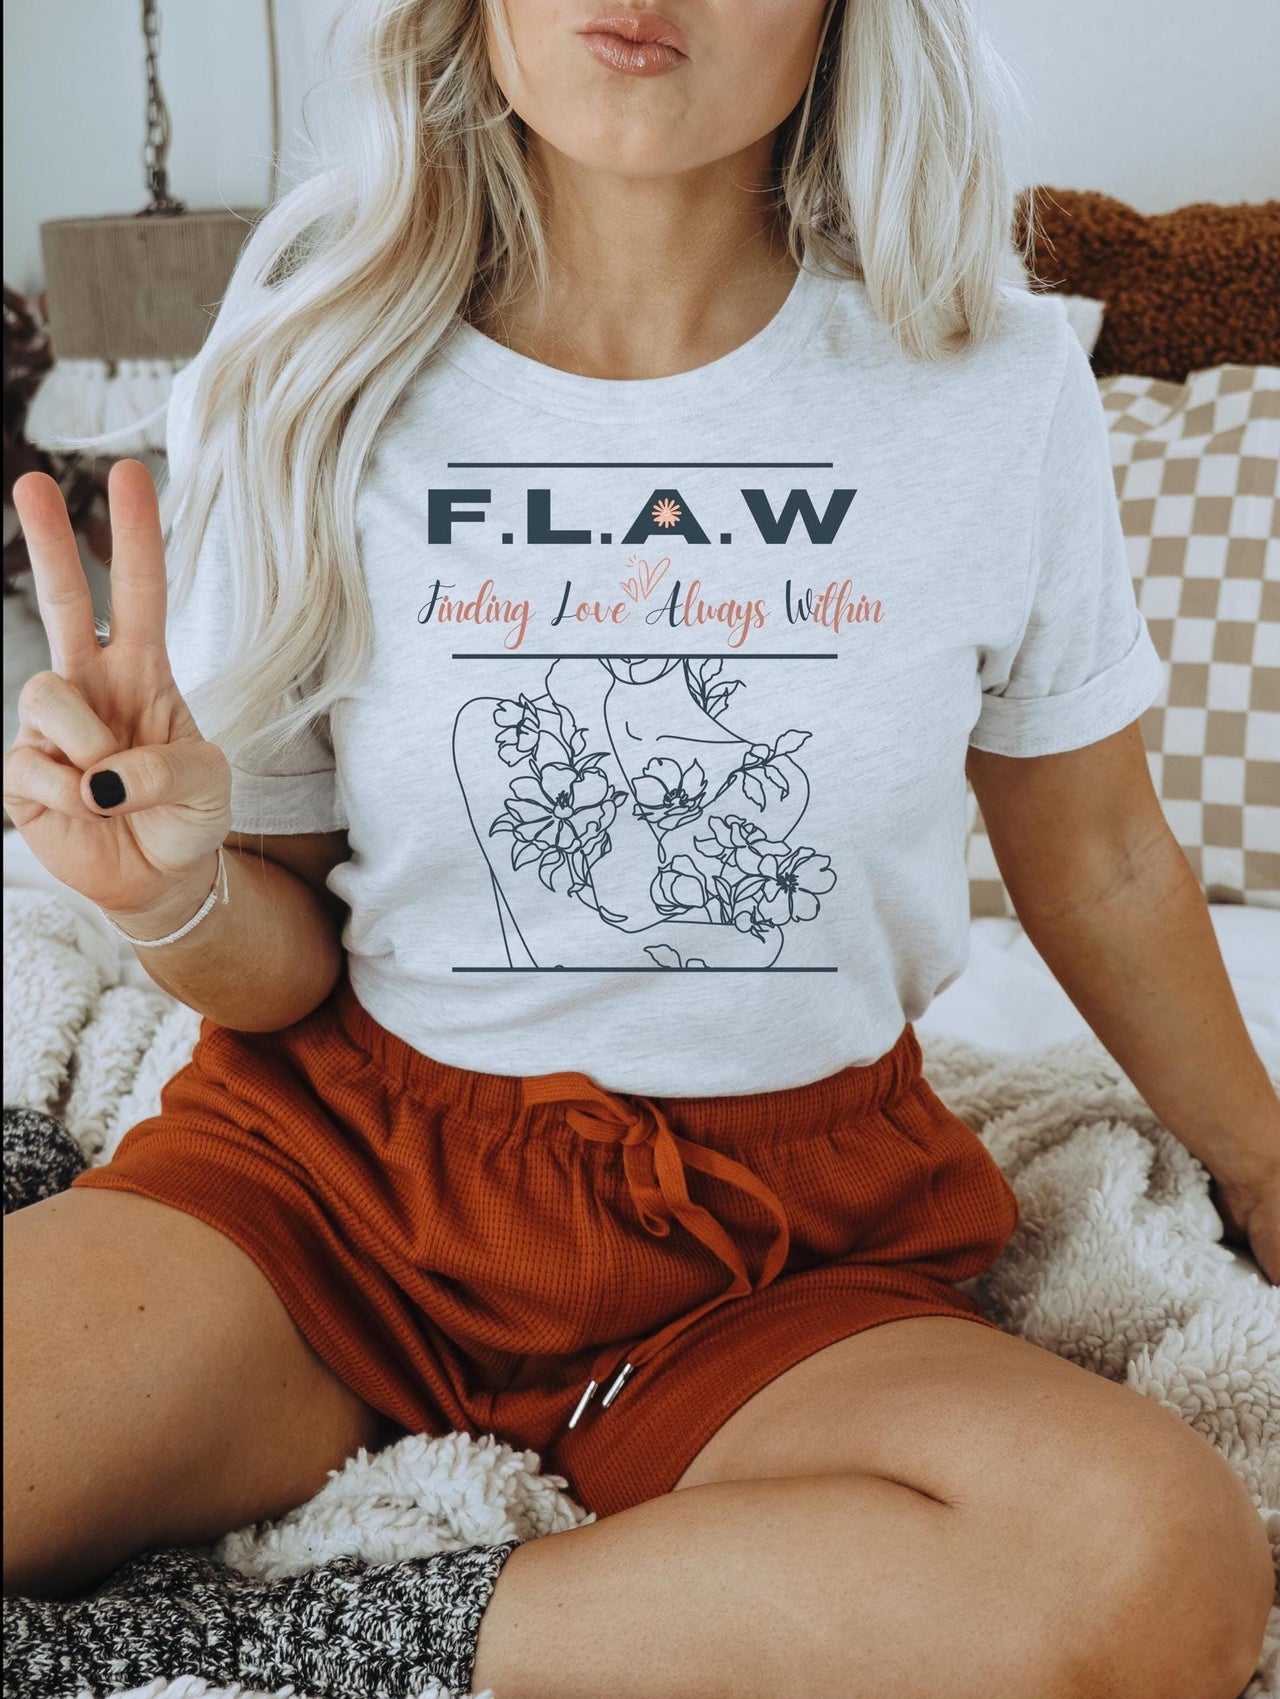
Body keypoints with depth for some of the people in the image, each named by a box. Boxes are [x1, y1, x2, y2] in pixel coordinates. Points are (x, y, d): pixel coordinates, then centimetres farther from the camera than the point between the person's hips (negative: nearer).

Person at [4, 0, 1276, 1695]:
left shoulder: (994, 385, -5)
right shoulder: (299, 391, -5)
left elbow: (1100, 869, 9)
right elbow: (284, 968, 3)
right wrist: (178, 889, -20)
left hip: (779, 1248, 3)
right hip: (346, 1166, -1)